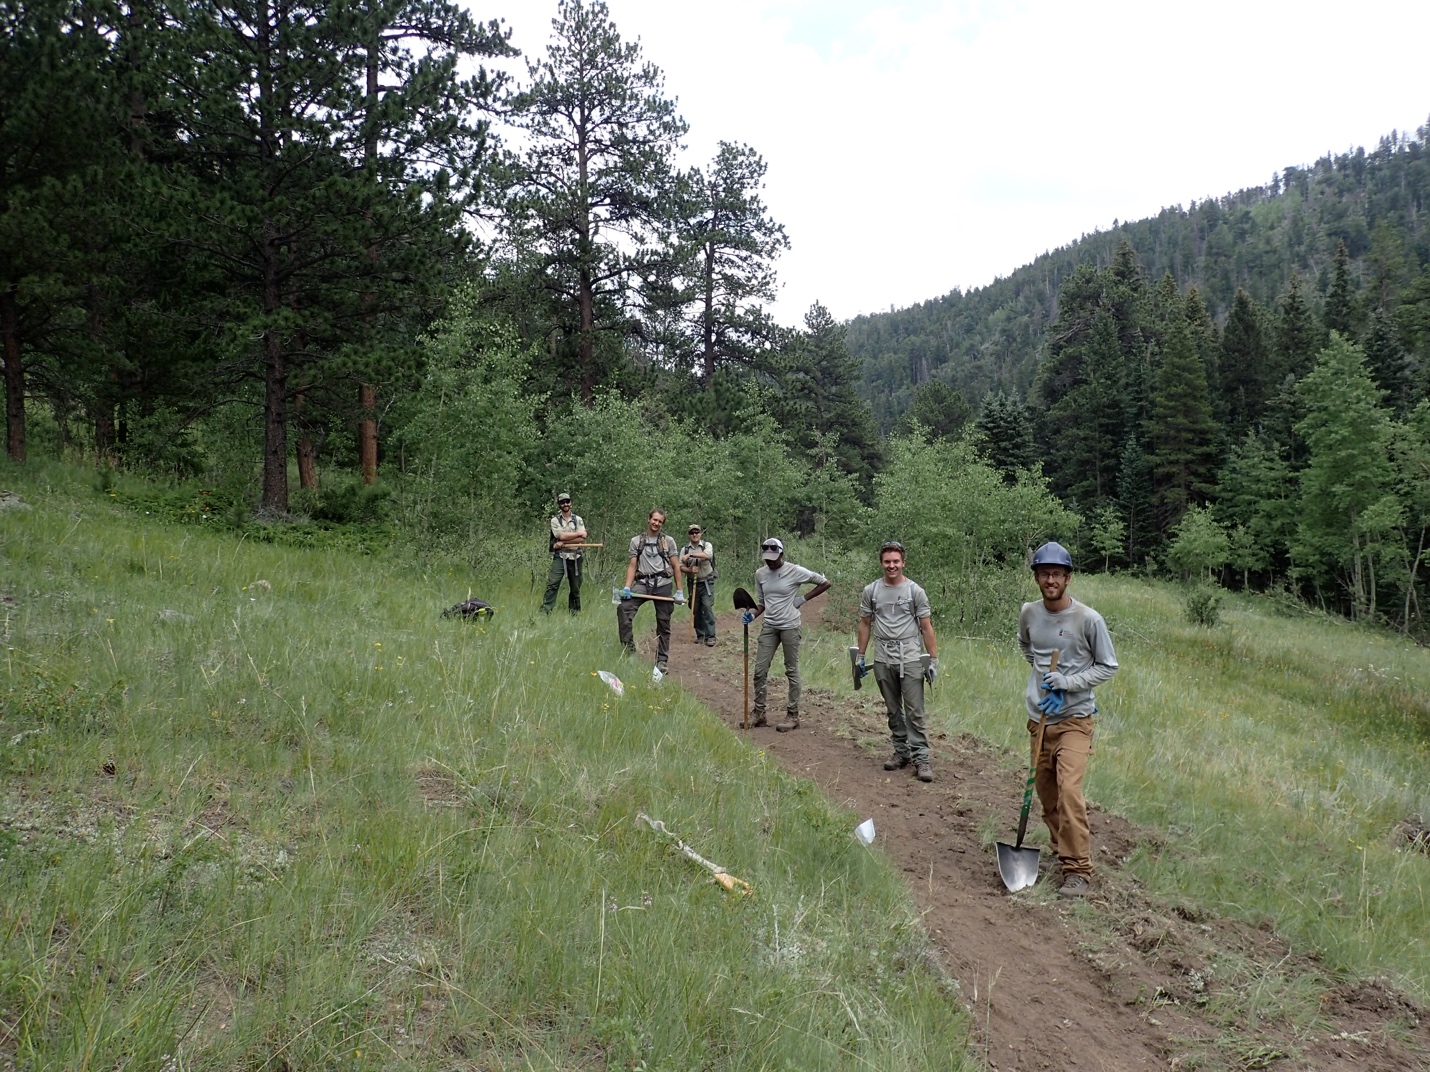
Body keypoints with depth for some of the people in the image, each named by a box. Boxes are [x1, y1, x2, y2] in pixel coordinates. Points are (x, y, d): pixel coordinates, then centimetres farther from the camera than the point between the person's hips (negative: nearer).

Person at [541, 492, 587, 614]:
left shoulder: (578, 519, 7)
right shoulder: (555, 520, 2)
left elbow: (582, 539, -7)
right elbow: (562, 535, -13)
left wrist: (563, 543, -13)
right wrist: (579, 533, -8)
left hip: (575, 558, 2)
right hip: (560, 557, -2)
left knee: (575, 588, 8)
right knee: (552, 584, -13)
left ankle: (574, 613, 18)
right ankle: (545, 611, -13)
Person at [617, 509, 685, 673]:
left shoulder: (668, 541, 9)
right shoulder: (636, 541, 12)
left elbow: (676, 567, 7)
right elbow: (632, 566, 6)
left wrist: (679, 591, 1)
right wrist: (627, 587, -7)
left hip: (663, 584, 0)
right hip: (643, 583, 0)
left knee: (663, 623, 3)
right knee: (623, 607, -23)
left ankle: (662, 660, 13)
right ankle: (628, 649, -16)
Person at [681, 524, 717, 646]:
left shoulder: (707, 545, -3)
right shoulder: (685, 549, 5)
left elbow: (707, 555, -25)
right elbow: (681, 567, 2)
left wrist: (691, 555, -31)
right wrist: (690, 570, -18)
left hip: (707, 582, -3)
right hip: (693, 583, 3)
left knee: (708, 608, -12)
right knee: (696, 610, 7)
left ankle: (710, 636, -11)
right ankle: (700, 635, 18)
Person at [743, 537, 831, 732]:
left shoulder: (795, 571, -11)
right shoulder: (760, 574, 3)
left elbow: (825, 583, -3)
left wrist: (804, 599, -6)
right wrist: (752, 615, -7)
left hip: (790, 627, -5)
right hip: (769, 626, 5)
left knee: (792, 671, 4)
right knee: (760, 670, 2)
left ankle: (793, 716, 11)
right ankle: (759, 714, 13)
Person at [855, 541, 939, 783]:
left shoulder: (915, 591, -2)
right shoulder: (870, 591, 5)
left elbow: (926, 628, -1)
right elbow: (865, 624, 12)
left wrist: (934, 660, -5)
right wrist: (861, 657, 11)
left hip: (909, 659, -3)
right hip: (883, 660, 3)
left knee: (914, 711, -5)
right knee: (893, 710, 12)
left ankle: (921, 758, -2)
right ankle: (901, 752, 22)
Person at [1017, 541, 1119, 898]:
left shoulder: (1089, 619, -13)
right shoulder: (1029, 613, 1)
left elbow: (1108, 666, -3)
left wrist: (1068, 682, -17)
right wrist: (1043, 674, 8)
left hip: (1074, 719, -5)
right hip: (1039, 717, 5)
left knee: (1069, 791, -18)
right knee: (1046, 792, 14)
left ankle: (1078, 869, -11)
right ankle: (1061, 850, 33)